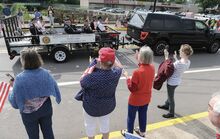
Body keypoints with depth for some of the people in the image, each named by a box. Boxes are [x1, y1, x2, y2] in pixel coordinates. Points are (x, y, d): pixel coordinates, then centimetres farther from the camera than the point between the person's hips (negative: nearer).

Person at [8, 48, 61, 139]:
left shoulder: (20, 78, -23)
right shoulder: (45, 73, -14)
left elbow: (15, 100, -16)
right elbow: (54, 87, -5)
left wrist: (14, 86, 1)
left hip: (29, 113, -2)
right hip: (46, 108, 3)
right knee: (48, 131, 22)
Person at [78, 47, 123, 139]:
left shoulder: (92, 77, -36)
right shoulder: (115, 74, -22)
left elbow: (81, 82, -14)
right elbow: (119, 67, 2)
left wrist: (91, 69, -12)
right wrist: (111, 57, -4)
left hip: (91, 106, -4)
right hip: (108, 105, 4)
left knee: (90, 125, 24)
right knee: (105, 123, 30)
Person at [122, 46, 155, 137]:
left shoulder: (137, 72, -32)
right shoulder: (152, 68, -12)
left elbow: (132, 88, -24)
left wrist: (127, 77, -12)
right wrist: (139, 61, 4)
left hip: (136, 100, -6)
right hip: (146, 98, 6)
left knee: (131, 117, 18)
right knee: (143, 115, 26)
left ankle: (129, 133, 39)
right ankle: (142, 132, 48)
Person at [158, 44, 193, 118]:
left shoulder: (179, 63, -33)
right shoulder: (188, 62, -7)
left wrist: (166, 56, -14)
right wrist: (175, 58, 9)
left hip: (172, 82, -8)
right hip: (177, 81, 9)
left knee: (171, 97, 12)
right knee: (170, 95, 30)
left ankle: (171, 113, 32)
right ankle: (166, 105, 54)